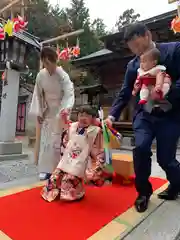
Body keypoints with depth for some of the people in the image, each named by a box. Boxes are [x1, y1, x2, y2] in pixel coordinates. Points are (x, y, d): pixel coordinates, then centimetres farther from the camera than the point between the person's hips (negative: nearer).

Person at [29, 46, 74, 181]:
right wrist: (38, 112, -2)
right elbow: (38, 95, 3)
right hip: (47, 111, 4)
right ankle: (46, 169, 11)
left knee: (57, 140, -6)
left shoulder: (63, 75, -15)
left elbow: (69, 94, -25)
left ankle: (58, 169, 9)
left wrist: (66, 109, -43)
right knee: (45, 139, 2)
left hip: (60, 111, -4)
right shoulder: (41, 75, -2)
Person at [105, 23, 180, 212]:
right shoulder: (132, 65, 7)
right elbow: (125, 93, 4)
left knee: (165, 157, -1)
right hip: (144, 114, 3)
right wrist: (112, 115, -9)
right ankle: (143, 192, 10)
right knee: (141, 148, -16)